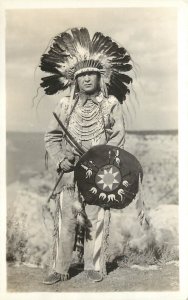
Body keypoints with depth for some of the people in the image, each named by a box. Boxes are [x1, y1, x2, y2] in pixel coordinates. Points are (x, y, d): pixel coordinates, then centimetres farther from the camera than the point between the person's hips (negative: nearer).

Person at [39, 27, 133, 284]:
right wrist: (61, 159, -5)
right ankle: (60, 269, 11)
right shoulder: (65, 105, 10)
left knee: (97, 219, 1)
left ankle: (95, 267, 16)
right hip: (70, 171, 2)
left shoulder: (111, 104, 5)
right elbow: (51, 137, 11)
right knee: (65, 220, 1)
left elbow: (118, 137, 0)